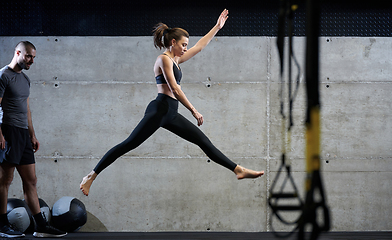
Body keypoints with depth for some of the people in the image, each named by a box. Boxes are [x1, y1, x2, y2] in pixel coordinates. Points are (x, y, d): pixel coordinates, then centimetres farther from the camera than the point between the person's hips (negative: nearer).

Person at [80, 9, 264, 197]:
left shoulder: (176, 60, 21)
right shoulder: (164, 59, -6)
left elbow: (199, 46, 30)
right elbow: (174, 89, -13)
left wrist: (217, 27, 32)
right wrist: (194, 111, -11)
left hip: (171, 113, 10)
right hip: (160, 109, -9)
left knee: (204, 141, 6)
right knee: (129, 144, -12)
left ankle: (239, 170, 7)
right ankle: (91, 176, -10)